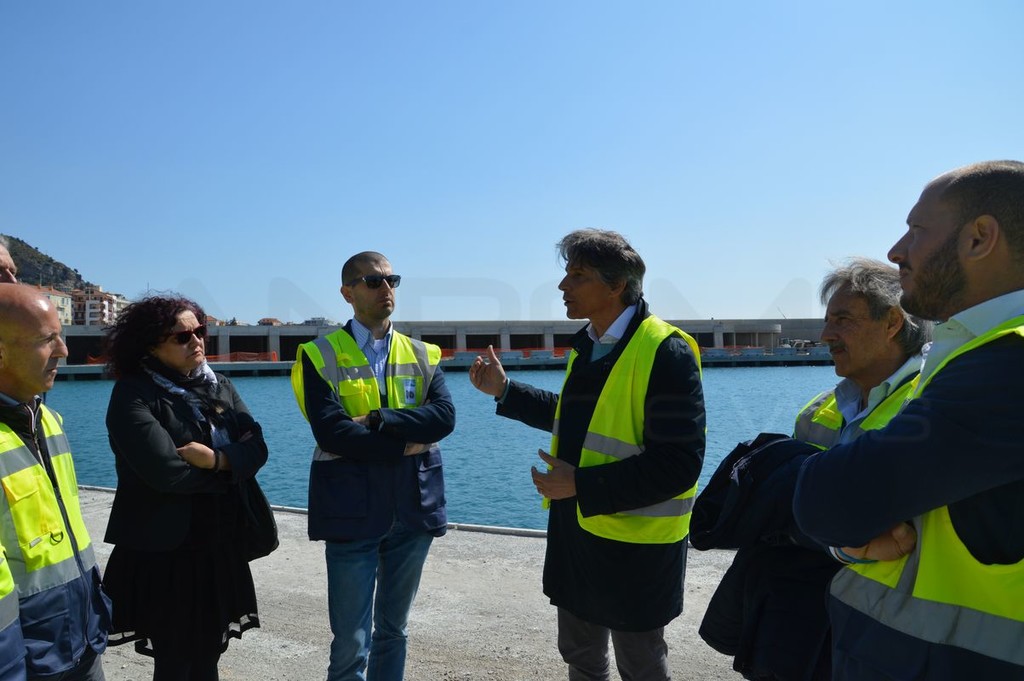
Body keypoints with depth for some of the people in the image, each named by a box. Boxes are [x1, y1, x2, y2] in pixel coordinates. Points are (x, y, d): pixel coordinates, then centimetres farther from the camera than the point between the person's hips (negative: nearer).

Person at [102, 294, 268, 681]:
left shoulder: (220, 387, 8)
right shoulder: (133, 394, -11)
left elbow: (256, 448, -1)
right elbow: (165, 471, -24)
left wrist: (216, 459, -21)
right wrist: (228, 469, -10)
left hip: (219, 545, 6)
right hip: (164, 550, -5)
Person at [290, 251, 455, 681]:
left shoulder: (422, 356, 8)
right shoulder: (321, 356, -3)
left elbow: (444, 416, -8)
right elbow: (331, 433, -16)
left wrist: (378, 420, -18)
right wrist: (406, 444, -13)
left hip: (413, 510, 4)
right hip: (352, 513, -3)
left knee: (394, 632, 17)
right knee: (351, 643, 5)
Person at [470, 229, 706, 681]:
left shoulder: (666, 352, -21)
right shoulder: (587, 346, 6)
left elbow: (678, 463, -25)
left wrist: (582, 485, -25)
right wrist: (505, 391, 14)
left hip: (636, 546, -8)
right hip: (576, 532, 8)